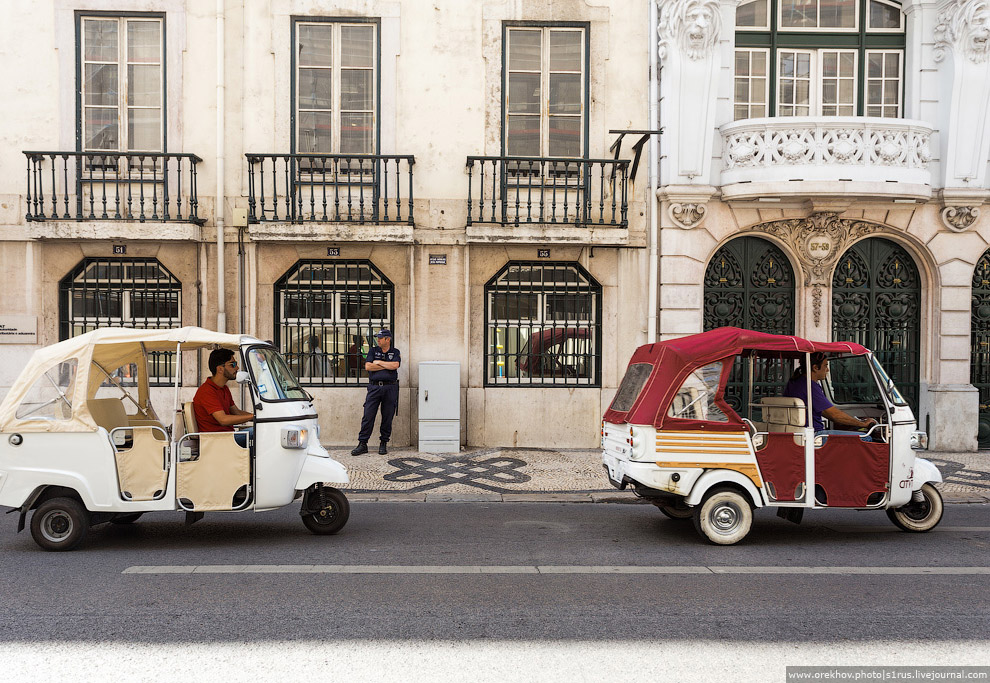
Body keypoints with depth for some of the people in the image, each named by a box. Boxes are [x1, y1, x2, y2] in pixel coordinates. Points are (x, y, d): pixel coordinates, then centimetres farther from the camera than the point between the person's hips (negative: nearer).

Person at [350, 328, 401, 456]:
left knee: (387, 417, 3)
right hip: (374, 387, 1)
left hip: (390, 388, 0)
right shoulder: (373, 351, 11)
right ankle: (362, 444, 1)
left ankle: (384, 443, 14)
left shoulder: (395, 352, 9)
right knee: (368, 416, -3)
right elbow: (368, 366, -4)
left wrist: (378, 362, -3)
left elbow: (395, 365, -11)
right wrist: (386, 366, -4)